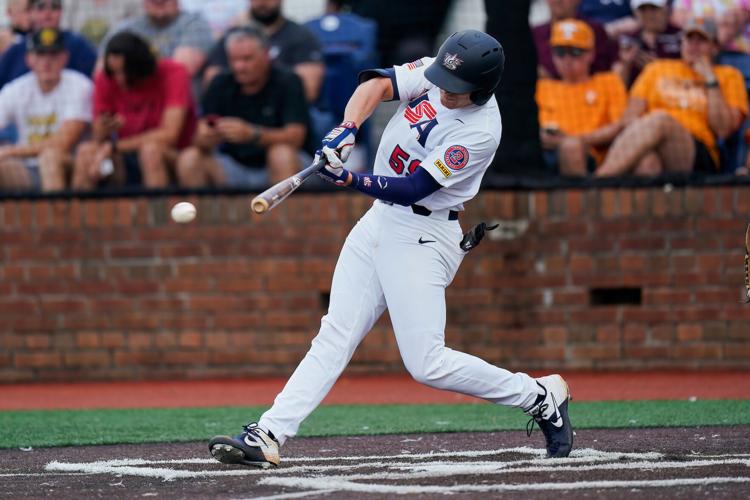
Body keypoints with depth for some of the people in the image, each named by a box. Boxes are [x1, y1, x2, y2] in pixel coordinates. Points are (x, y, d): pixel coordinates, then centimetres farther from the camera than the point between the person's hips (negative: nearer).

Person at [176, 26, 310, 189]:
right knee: (189, 159, -21)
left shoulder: (287, 82, -9)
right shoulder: (220, 84, 0)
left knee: (282, 154, -35)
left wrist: (252, 134, -35)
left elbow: (296, 137, -19)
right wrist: (204, 139, -30)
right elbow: (200, 140, -4)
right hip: (234, 165, 3)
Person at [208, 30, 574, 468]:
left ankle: (540, 397, 6)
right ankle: (268, 436, -2)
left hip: (423, 238, -7)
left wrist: (351, 180, -36)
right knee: (335, 335, 2)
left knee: (427, 363, -10)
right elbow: (377, 85, -8)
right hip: (380, 219, 7)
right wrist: (348, 129, -25)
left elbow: (412, 189, -25)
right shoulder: (434, 74, -4)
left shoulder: (480, 132, -23)